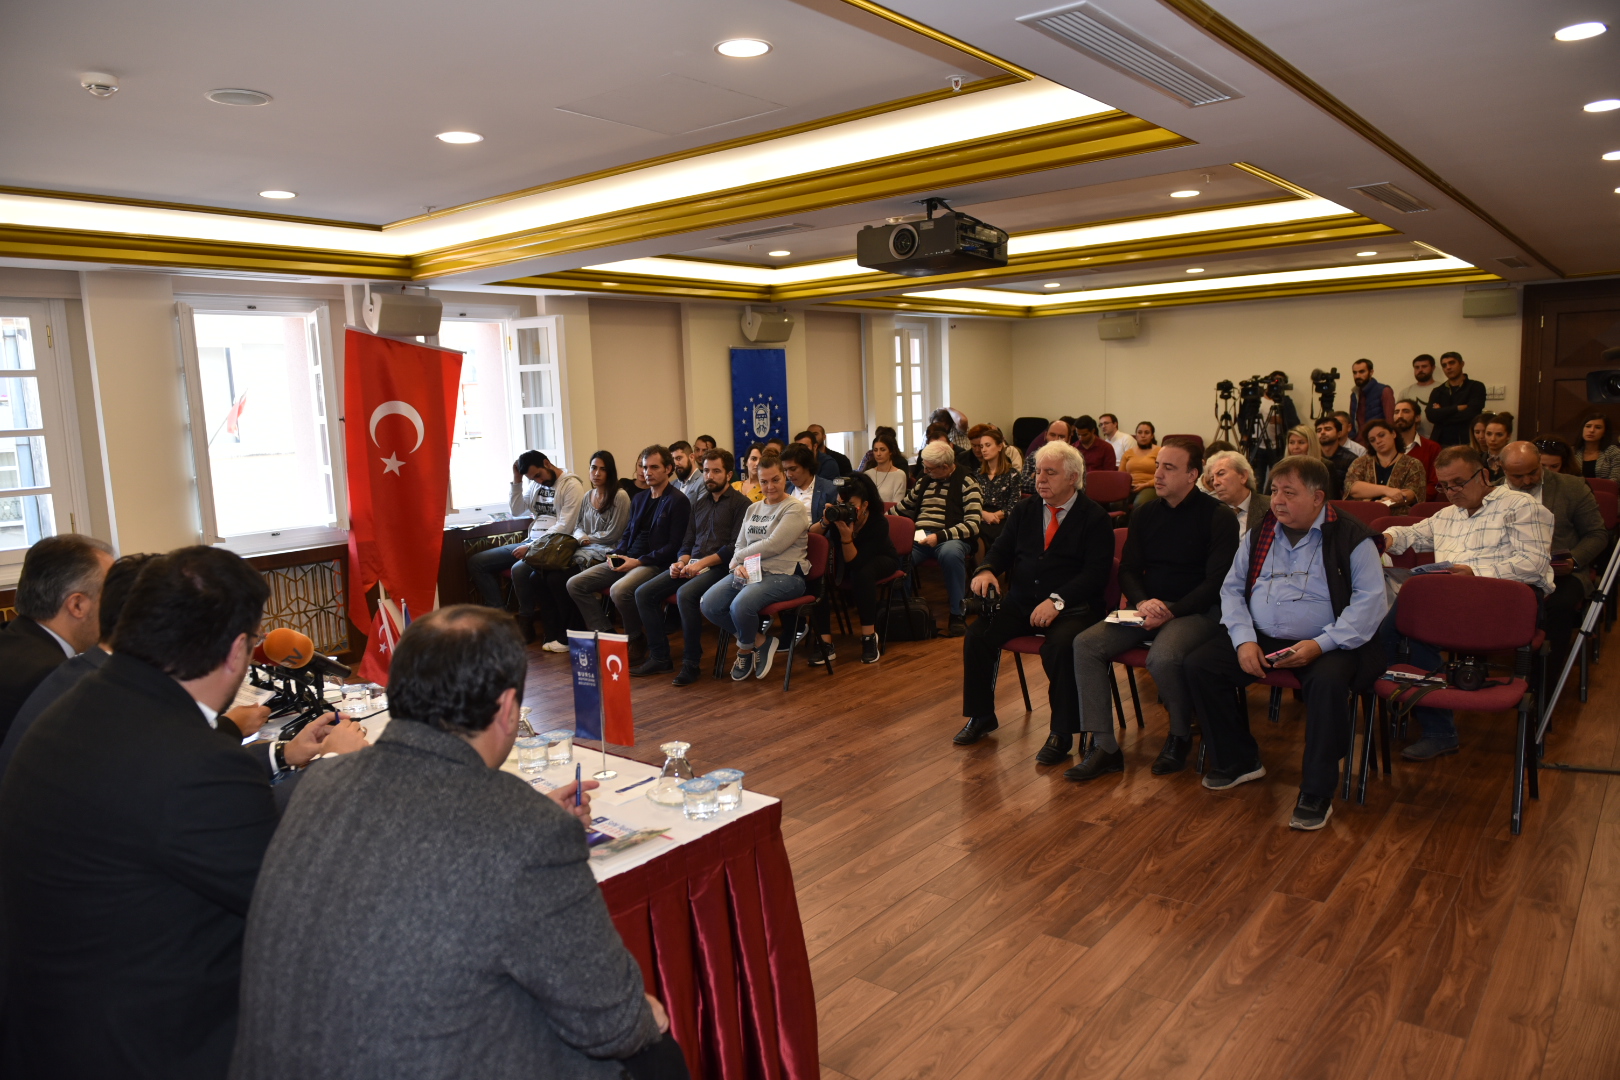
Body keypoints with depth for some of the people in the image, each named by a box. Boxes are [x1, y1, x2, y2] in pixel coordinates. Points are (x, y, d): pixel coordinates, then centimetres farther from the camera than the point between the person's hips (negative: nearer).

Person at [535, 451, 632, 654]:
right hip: (584, 550, 7)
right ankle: (553, 632, -9)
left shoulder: (620, 497, -7)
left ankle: (571, 636, -8)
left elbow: (612, 534, -9)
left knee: (559, 579, -24)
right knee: (545, 575, -18)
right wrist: (581, 537, -3)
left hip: (604, 553, -7)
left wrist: (587, 538, 0)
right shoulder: (588, 497, 17)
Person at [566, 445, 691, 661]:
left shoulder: (678, 501, -6)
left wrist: (639, 561, -17)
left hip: (654, 563, -8)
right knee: (575, 584, -5)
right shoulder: (639, 499, 19)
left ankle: (636, 641, -10)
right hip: (626, 560, 8)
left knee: (619, 590, -36)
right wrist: (616, 555, 2)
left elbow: (674, 546, -12)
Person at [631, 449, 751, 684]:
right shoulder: (698, 503, 20)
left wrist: (702, 563, -18)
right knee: (644, 593, -9)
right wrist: (682, 562, -2)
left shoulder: (741, 503, -2)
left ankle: (691, 662, -21)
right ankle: (659, 657, -2)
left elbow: (736, 546, -11)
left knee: (686, 594, -35)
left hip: (720, 567, -7)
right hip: (692, 565, 7)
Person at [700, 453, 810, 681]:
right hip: (750, 571, 7)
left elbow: (772, 545, -15)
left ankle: (745, 647, 2)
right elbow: (739, 546, 16)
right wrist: (738, 565, -7)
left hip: (785, 575, -7)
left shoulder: (795, 509, -5)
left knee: (740, 605, -33)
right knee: (708, 604, -17)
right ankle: (758, 642, 2)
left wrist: (738, 558, -5)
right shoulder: (753, 509, 18)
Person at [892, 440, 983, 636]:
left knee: (950, 554, -40)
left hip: (950, 538, -4)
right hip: (918, 537, 4)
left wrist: (939, 536, -19)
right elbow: (902, 509, 32)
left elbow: (973, 525, -8)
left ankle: (957, 615, -24)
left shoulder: (966, 484, 2)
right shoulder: (924, 482, 21)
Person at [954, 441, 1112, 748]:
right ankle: (981, 717, 1)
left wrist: (1057, 601, -26)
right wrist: (986, 570, -11)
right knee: (977, 634, -17)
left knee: (1061, 646, -35)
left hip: (1071, 607, -5)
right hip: (1020, 602, 5)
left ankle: (1061, 731, -17)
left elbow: (1096, 573, -12)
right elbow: (1001, 550, 14)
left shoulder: (1096, 519, -3)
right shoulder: (1024, 510, 14)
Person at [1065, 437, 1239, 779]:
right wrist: (1142, 602, -10)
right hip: (1149, 607, 6)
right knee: (1086, 644, -18)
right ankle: (1104, 747, -15)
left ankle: (1180, 737, -5)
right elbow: (1128, 570, 11)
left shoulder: (1218, 517, -5)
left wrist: (1171, 611, -21)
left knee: (1163, 657, -36)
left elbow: (1218, 581, -12)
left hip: (1197, 610, -5)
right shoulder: (1145, 514, 11)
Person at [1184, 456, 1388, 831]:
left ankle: (1317, 792, -19)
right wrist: (1243, 640, -7)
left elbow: (1369, 602, -12)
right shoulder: (1259, 534, 11)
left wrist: (1320, 645, -24)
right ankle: (1239, 760, 5)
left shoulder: (1351, 538, -4)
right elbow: (1232, 589, 10)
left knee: (1329, 681, -36)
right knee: (1199, 664, -14)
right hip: (1259, 637, 5)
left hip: (1323, 644, -5)